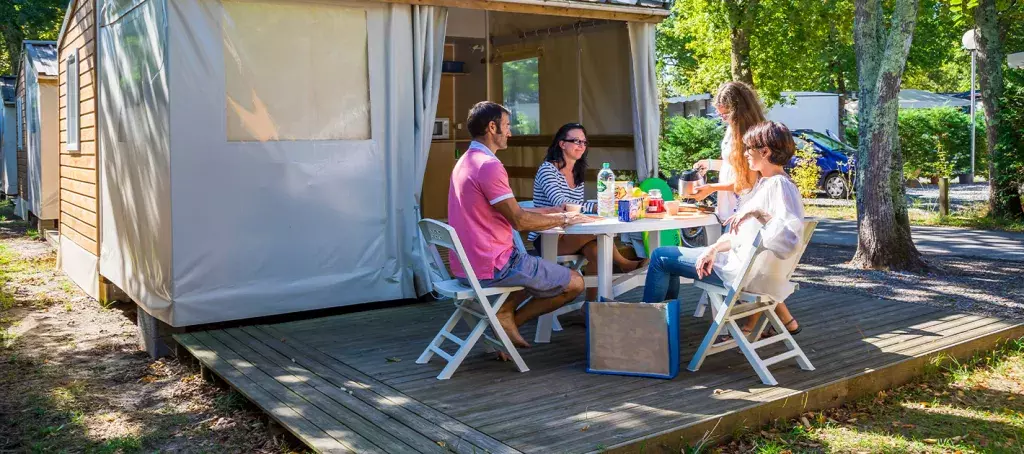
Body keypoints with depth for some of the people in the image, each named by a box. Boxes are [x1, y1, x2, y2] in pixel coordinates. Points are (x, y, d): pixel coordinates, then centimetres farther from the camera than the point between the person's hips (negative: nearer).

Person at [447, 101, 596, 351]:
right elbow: (520, 221, -19)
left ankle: (504, 311, 10)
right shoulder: (489, 165, -19)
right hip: (492, 267, -10)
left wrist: (556, 209, 12)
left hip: (465, 267, 10)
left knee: (539, 269, 31)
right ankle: (509, 318, 1)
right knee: (574, 283, 0)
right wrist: (564, 219, -4)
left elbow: (510, 211, 16)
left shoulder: (465, 162, 14)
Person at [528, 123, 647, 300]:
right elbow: (561, 203, -25)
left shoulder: (578, 174, 16)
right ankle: (623, 263, -11)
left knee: (595, 249, -27)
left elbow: (579, 207, 11)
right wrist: (595, 207, -36)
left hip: (571, 236, 7)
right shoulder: (547, 169, -9)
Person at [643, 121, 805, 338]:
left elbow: (791, 236, -35)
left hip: (747, 270, -11)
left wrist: (758, 212, -38)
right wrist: (715, 248, 2)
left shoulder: (781, 186, -20)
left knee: (660, 256, -3)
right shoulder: (765, 183, 11)